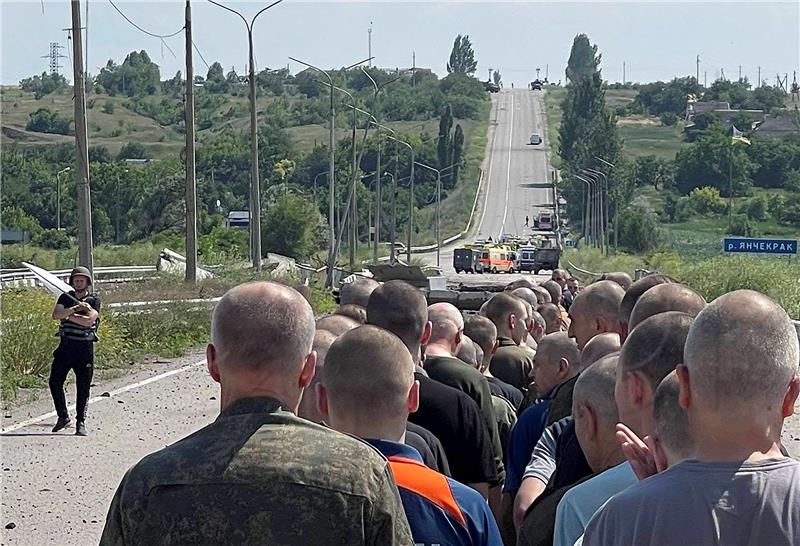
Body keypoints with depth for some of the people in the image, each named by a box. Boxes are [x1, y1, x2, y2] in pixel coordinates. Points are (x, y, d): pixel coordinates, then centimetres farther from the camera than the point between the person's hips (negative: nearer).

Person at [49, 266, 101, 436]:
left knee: (83, 387, 0)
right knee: (55, 382, -2)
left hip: (84, 347, -3)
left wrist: (68, 315, -10)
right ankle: (63, 417, 13)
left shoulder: (94, 300, -1)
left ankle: (81, 422, 10)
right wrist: (74, 308, -22)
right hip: (65, 346, 3)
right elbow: (56, 315, -10)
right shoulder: (65, 298, 8)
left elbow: (88, 321, -17)